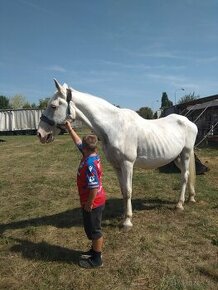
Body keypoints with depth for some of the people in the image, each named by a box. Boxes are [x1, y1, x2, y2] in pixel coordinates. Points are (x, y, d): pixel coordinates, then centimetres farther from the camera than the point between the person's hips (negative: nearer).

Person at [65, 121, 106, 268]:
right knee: (93, 228, 25)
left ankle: (97, 259, 27)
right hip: (98, 201, 9)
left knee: (94, 230, 9)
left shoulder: (89, 165, -31)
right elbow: (78, 142, 10)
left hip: (93, 203, -9)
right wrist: (70, 129, 14)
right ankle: (95, 250, 43)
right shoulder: (94, 155, -3)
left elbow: (94, 188, -31)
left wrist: (89, 204, -19)